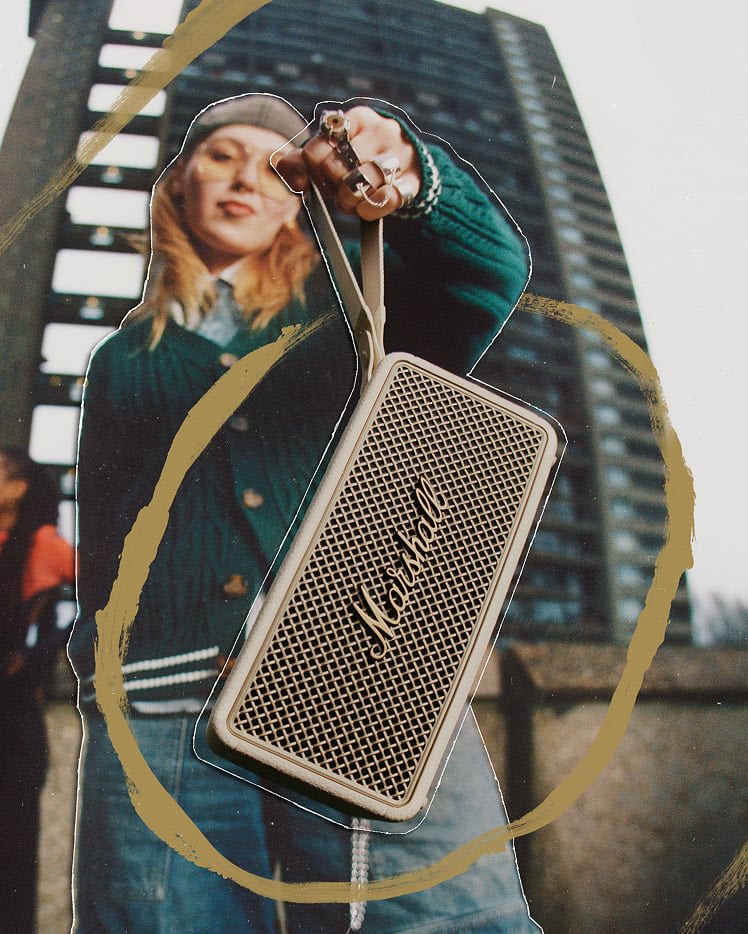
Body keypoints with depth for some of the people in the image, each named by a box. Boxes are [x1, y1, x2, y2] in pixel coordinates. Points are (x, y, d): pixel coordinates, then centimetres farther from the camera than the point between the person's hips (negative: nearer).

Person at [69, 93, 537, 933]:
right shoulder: (123, 361, 24)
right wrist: (103, 665, 7)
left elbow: (489, 272, 1)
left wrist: (411, 175, -18)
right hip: (161, 710, 2)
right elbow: (100, 549, 20)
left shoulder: (349, 311, 20)